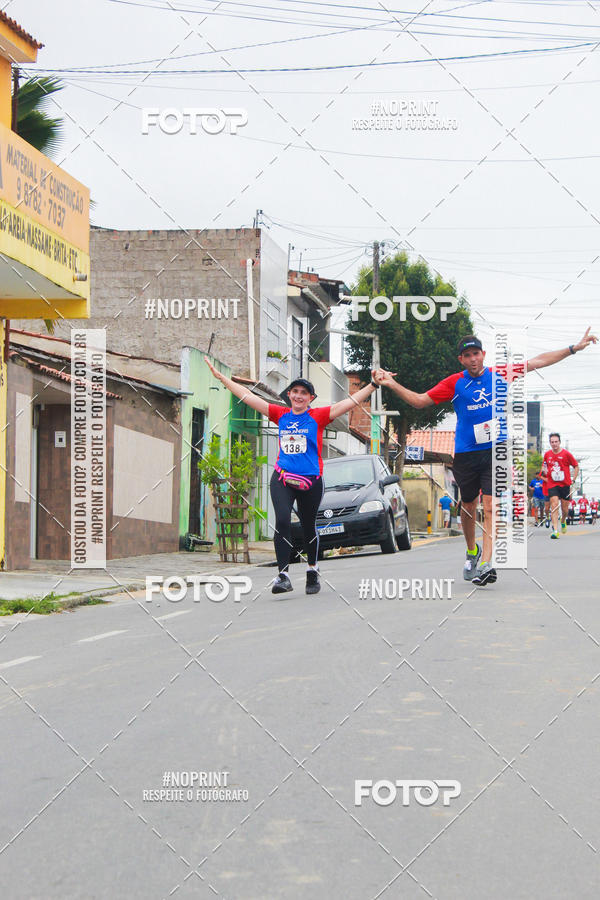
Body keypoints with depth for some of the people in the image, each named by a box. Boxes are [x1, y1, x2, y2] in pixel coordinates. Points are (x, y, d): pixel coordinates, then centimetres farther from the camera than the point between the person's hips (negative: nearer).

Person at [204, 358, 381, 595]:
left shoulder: (318, 416, 0)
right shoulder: (281, 415, 7)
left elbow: (352, 401, -5)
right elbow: (247, 396, 9)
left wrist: (373, 385, -13)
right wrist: (220, 377, 9)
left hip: (310, 480, -1)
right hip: (282, 477, 1)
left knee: (308, 526, 12)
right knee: (282, 521, -18)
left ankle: (312, 570, 33)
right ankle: (283, 575, -19)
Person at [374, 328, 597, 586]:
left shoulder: (499, 375, 5)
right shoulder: (454, 383, 3)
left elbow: (538, 361, 11)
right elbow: (419, 401, 5)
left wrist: (574, 348, 10)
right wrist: (392, 384, -7)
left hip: (495, 450, -1)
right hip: (465, 453, 1)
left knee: (491, 505, -13)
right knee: (468, 506, 13)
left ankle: (486, 563, -20)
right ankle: (472, 551, 38)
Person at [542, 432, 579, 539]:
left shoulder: (566, 454, -5)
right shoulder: (547, 454, 4)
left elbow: (576, 466, 4)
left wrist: (573, 480, -3)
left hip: (565, 484, -1)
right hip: (552, 485, 1)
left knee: (565, 509, 8)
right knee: (554, 505, -17)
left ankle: (563, 521, 42)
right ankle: (555, 530, -21)